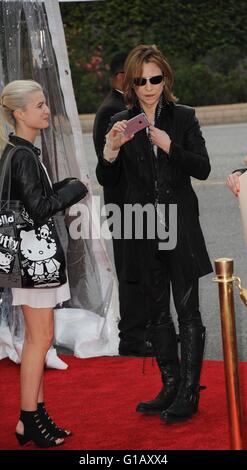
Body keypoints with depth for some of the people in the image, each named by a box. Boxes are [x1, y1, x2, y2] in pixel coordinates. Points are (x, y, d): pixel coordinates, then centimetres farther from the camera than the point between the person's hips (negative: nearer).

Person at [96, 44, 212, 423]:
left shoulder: (183, 117, 0)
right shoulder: (122, 123, 4)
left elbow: (203, 169, -7)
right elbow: (107, 180, 2)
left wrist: (169, 146, -22)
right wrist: (112, 147, -18)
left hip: (181, 226, -3)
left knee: (188, 311, -1)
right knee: (158, 313, 11)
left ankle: (189, 394, 4)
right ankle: (171, 387, 22)